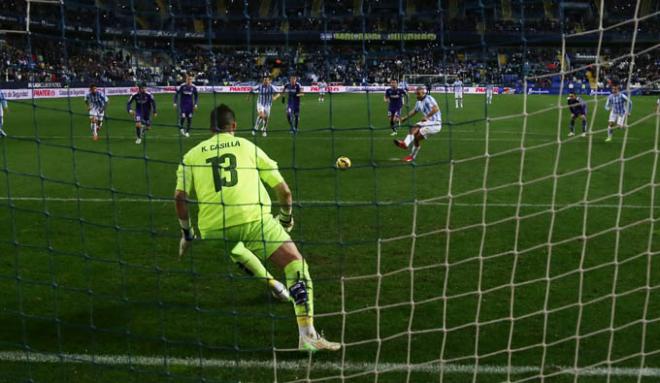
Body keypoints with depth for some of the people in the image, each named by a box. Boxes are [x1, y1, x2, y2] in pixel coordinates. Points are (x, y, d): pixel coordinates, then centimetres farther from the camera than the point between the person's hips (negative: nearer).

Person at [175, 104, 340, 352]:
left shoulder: (192, 155, 20)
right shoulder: (248, 147, 19)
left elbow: (180, 196, 7)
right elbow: (283, 190, 17)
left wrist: (186, 233, 19)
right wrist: (287, 217, 33)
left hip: (213, 228, 3)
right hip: (252, 219, -3)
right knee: (297, 266, 0)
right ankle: (308, 336, -13)